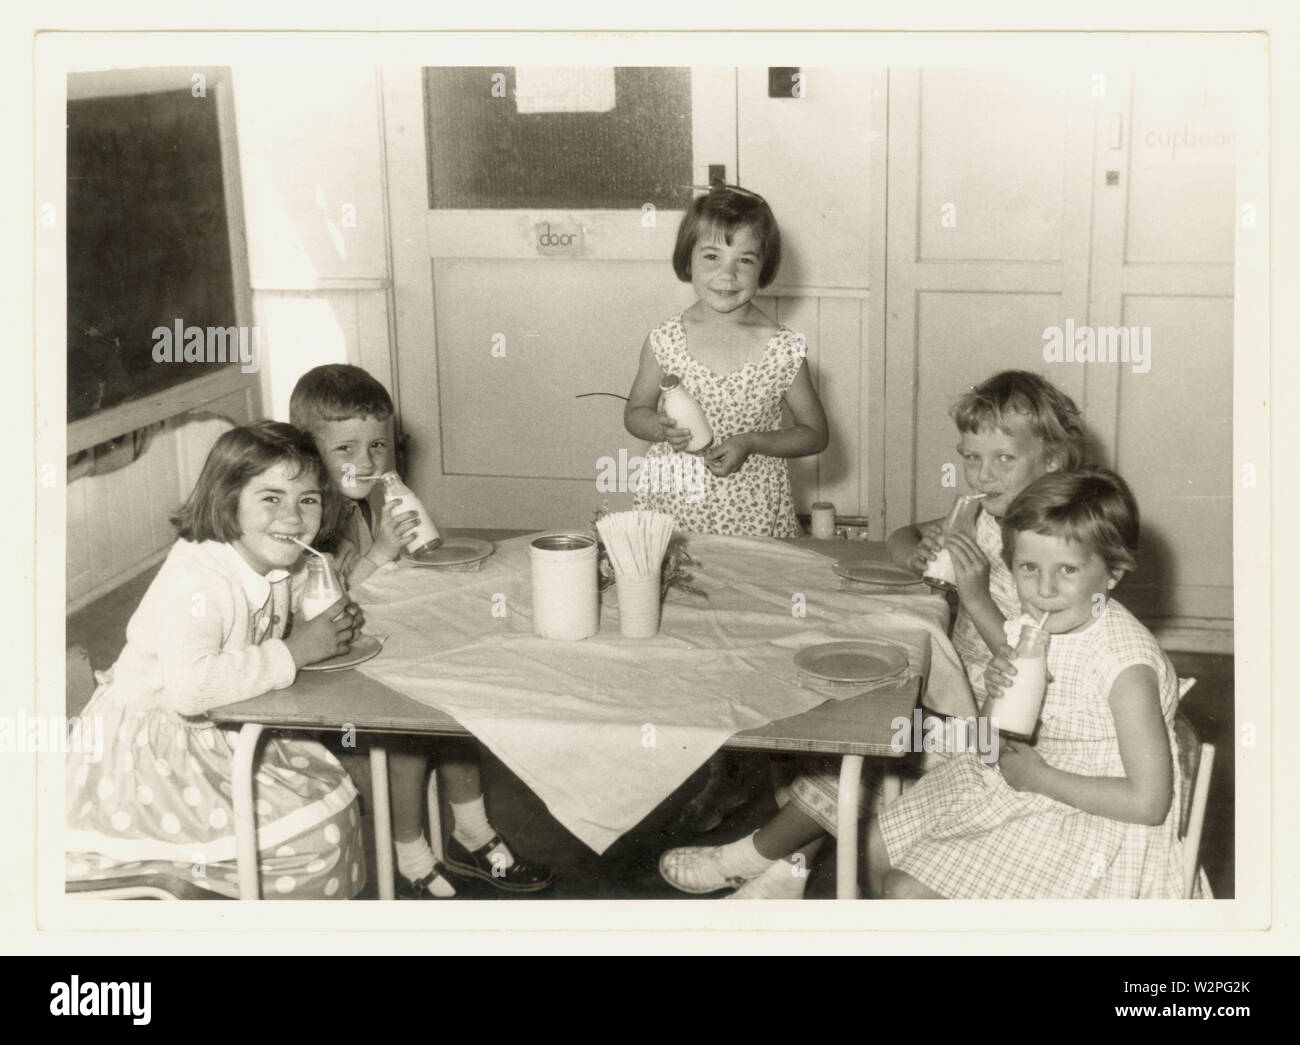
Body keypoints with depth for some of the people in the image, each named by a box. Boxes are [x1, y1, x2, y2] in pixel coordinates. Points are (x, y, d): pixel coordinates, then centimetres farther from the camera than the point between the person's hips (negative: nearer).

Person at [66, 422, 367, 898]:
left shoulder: (287, 565, -3)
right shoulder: (196, 579, -29)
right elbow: (190, 687, -41)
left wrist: (336, 622, -7)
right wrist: (295, 651, -34)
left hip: (222, 733, 8)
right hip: (150, 755, -8)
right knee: (311, 833, -15)